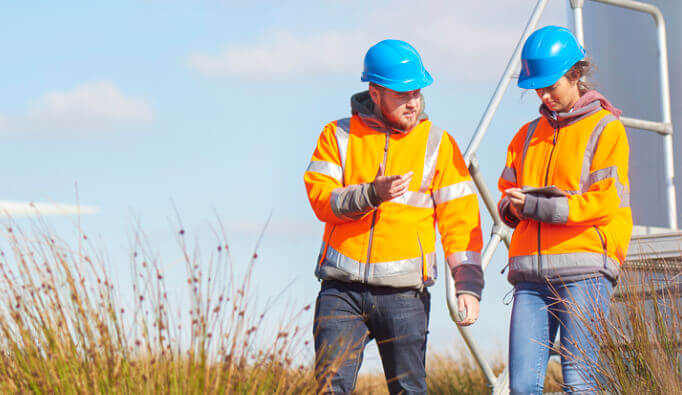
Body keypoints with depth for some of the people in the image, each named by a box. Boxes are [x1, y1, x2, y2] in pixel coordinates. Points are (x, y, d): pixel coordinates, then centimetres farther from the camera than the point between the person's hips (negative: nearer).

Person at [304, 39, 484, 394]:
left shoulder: (437, 144, 7)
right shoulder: (339, 135, 8)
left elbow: (460, 219, 3)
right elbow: (321, 197, -3)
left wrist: (468, 284, -7)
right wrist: (372, 194, -20)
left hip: (403, 292, 0)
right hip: (342, 288, 0)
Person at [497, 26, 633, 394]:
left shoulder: (606, 129, 4)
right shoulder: (527, 135, 22)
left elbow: (604, 201, -7)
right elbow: (506, 201, 22)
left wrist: (536, 206, -10)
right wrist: (513, 207, -3)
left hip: (583, 273, -5)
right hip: (531, 276, 5)